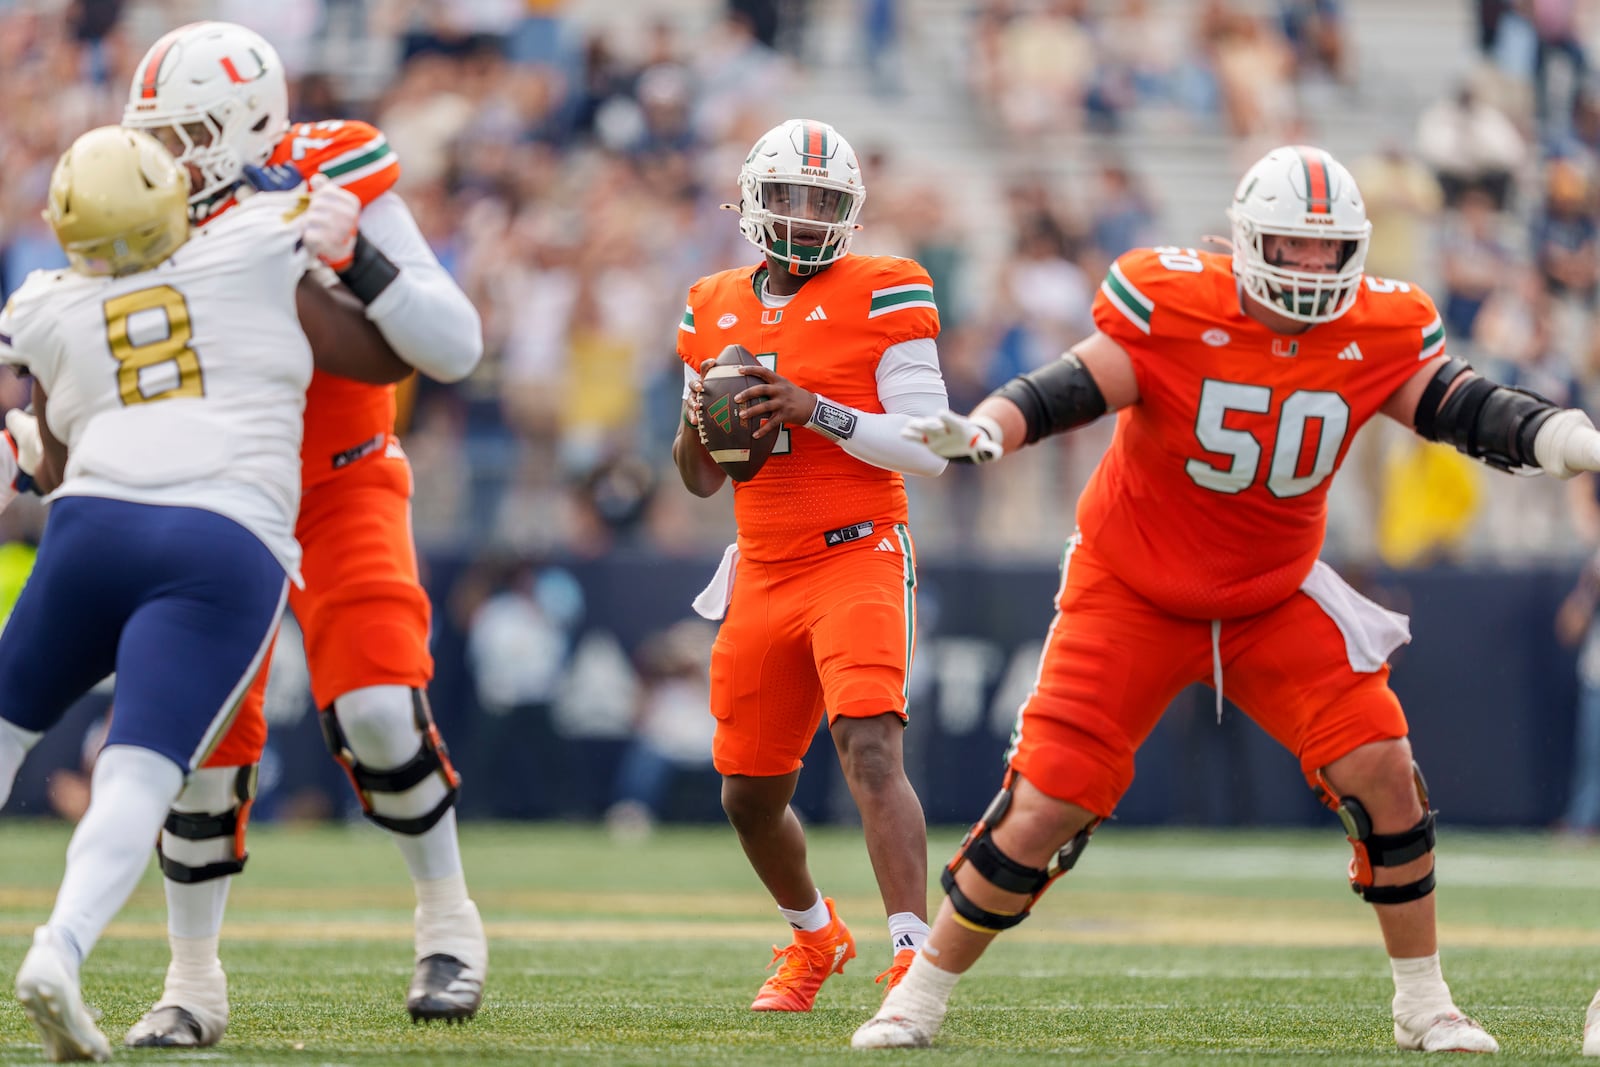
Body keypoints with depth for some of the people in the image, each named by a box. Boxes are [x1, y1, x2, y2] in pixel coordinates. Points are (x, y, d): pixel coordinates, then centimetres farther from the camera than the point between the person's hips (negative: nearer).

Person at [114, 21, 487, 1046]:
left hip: (341, 490, -3)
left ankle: (450, 922, 2)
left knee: (374, 708, -21)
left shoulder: (341, 187, -18)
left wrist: (341, 249, -34)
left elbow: (456, 346, -25)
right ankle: (194, 984, 9)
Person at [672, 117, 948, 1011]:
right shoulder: (716, 309, 12)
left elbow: (930, 449, -11)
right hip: (764, 574, 6)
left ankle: (914, 961, -29)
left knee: (872, 752, -24)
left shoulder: (882, 297, -5)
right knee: (750, 795, 11)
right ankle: (815, 938, 37)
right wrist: (699, 424, -4)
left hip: (859, 560, -6)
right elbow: (702, 479, 18)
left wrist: (816, 411, -20)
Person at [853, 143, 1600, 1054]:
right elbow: (1072, 389, -21)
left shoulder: (1381, 334, -9)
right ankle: (923, 995, 11)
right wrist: (979, 430, -39)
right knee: (1044, 808, -7)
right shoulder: (1173, 306, -20)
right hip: (1134, 593, -3)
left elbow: (1469, 411, -6)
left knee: (1384, 774, -10)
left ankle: (1423, 1003, 7)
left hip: (1275, 600, 3)